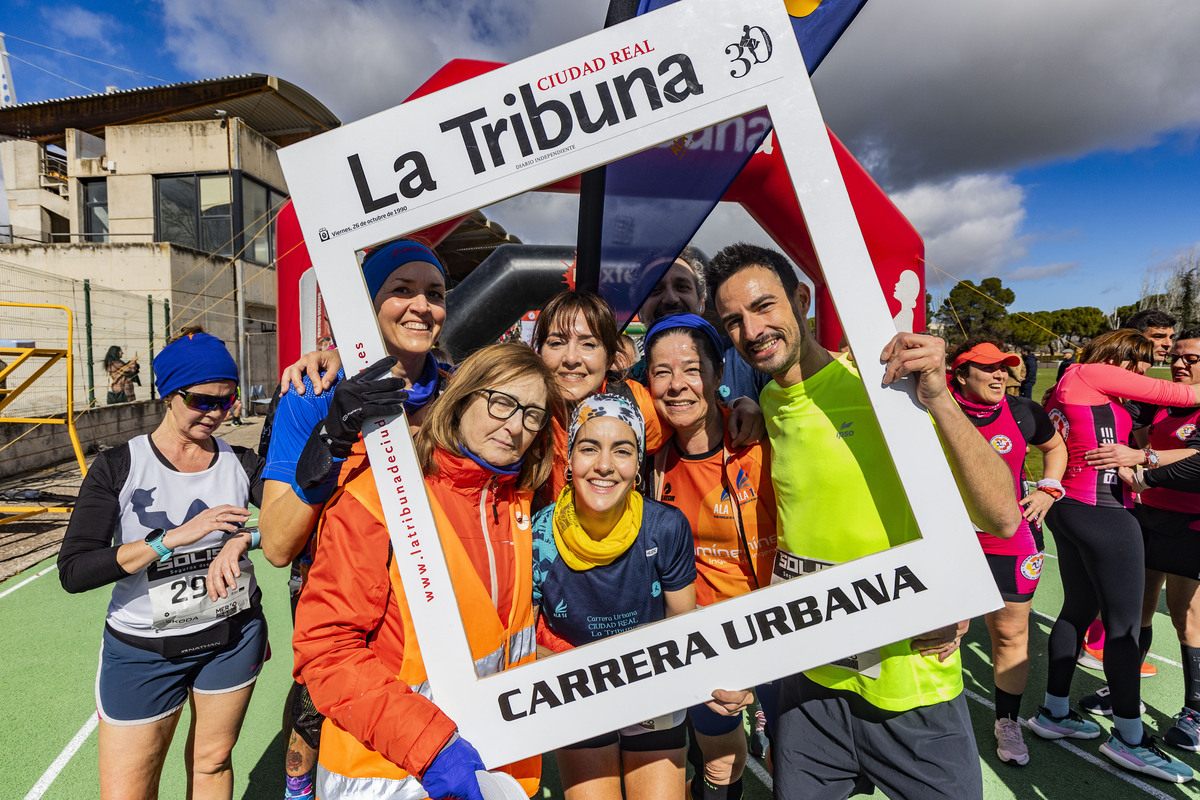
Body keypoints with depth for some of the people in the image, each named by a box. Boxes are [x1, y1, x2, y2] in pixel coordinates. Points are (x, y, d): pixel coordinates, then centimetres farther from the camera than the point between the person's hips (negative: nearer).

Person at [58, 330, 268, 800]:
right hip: (143, 649, -2)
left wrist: (243, 538, -29)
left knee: (212, 762, 17)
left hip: (233, 635, 2)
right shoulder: (117, 467, -10)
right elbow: (73, 572, -18)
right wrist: (175, 536, -28)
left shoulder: (240, 463, -3)